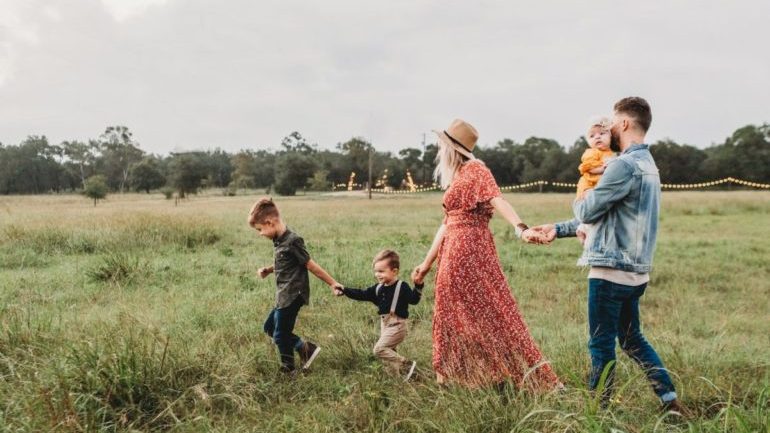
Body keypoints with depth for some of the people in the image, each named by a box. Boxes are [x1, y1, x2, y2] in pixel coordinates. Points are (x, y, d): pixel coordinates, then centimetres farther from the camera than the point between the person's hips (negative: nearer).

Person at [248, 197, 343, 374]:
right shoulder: (279, 240, 7)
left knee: (280, 335, 2)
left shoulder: (292, 241, -21)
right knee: (269, 327, 19)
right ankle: (305, 348, 19)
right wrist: (268, 270, 6)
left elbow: (311, 265, -16)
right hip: (284, 296, 10)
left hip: (292, 296, -10)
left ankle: (288, 369, 22)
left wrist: (332, 283, -10)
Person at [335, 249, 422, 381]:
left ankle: (407, 365, -10)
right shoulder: (378, 288, 8)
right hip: (385, 325, 8)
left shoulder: (402, 287, -12)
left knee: (379, 349, -16)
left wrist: (418, 285, -36)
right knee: (388, 352, 12)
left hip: (396, 325, -8)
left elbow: (413, 299, -22)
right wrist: (344, 291, 3)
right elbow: (361, 294, 10)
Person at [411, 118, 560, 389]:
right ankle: (452, 378, 22)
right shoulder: (455, 178, 19)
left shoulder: (475, 169, -7)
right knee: (453, 315, 12)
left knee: (488, 311, -5)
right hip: (453, 254, 9)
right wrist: (427, 263, 22)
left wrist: (521, 228, -40)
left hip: (470, 251, -9)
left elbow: (497, 200, -23)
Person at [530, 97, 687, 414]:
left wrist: (580, 199, 11)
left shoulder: (624, 165, -18)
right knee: (632, 338, 20)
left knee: (601, 344, 2)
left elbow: (588, 211, -13)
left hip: (611, 270, -9)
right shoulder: (647, 163, 15)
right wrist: (559, 229, 18)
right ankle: (670, 400, 22)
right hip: (634, 270, 9)